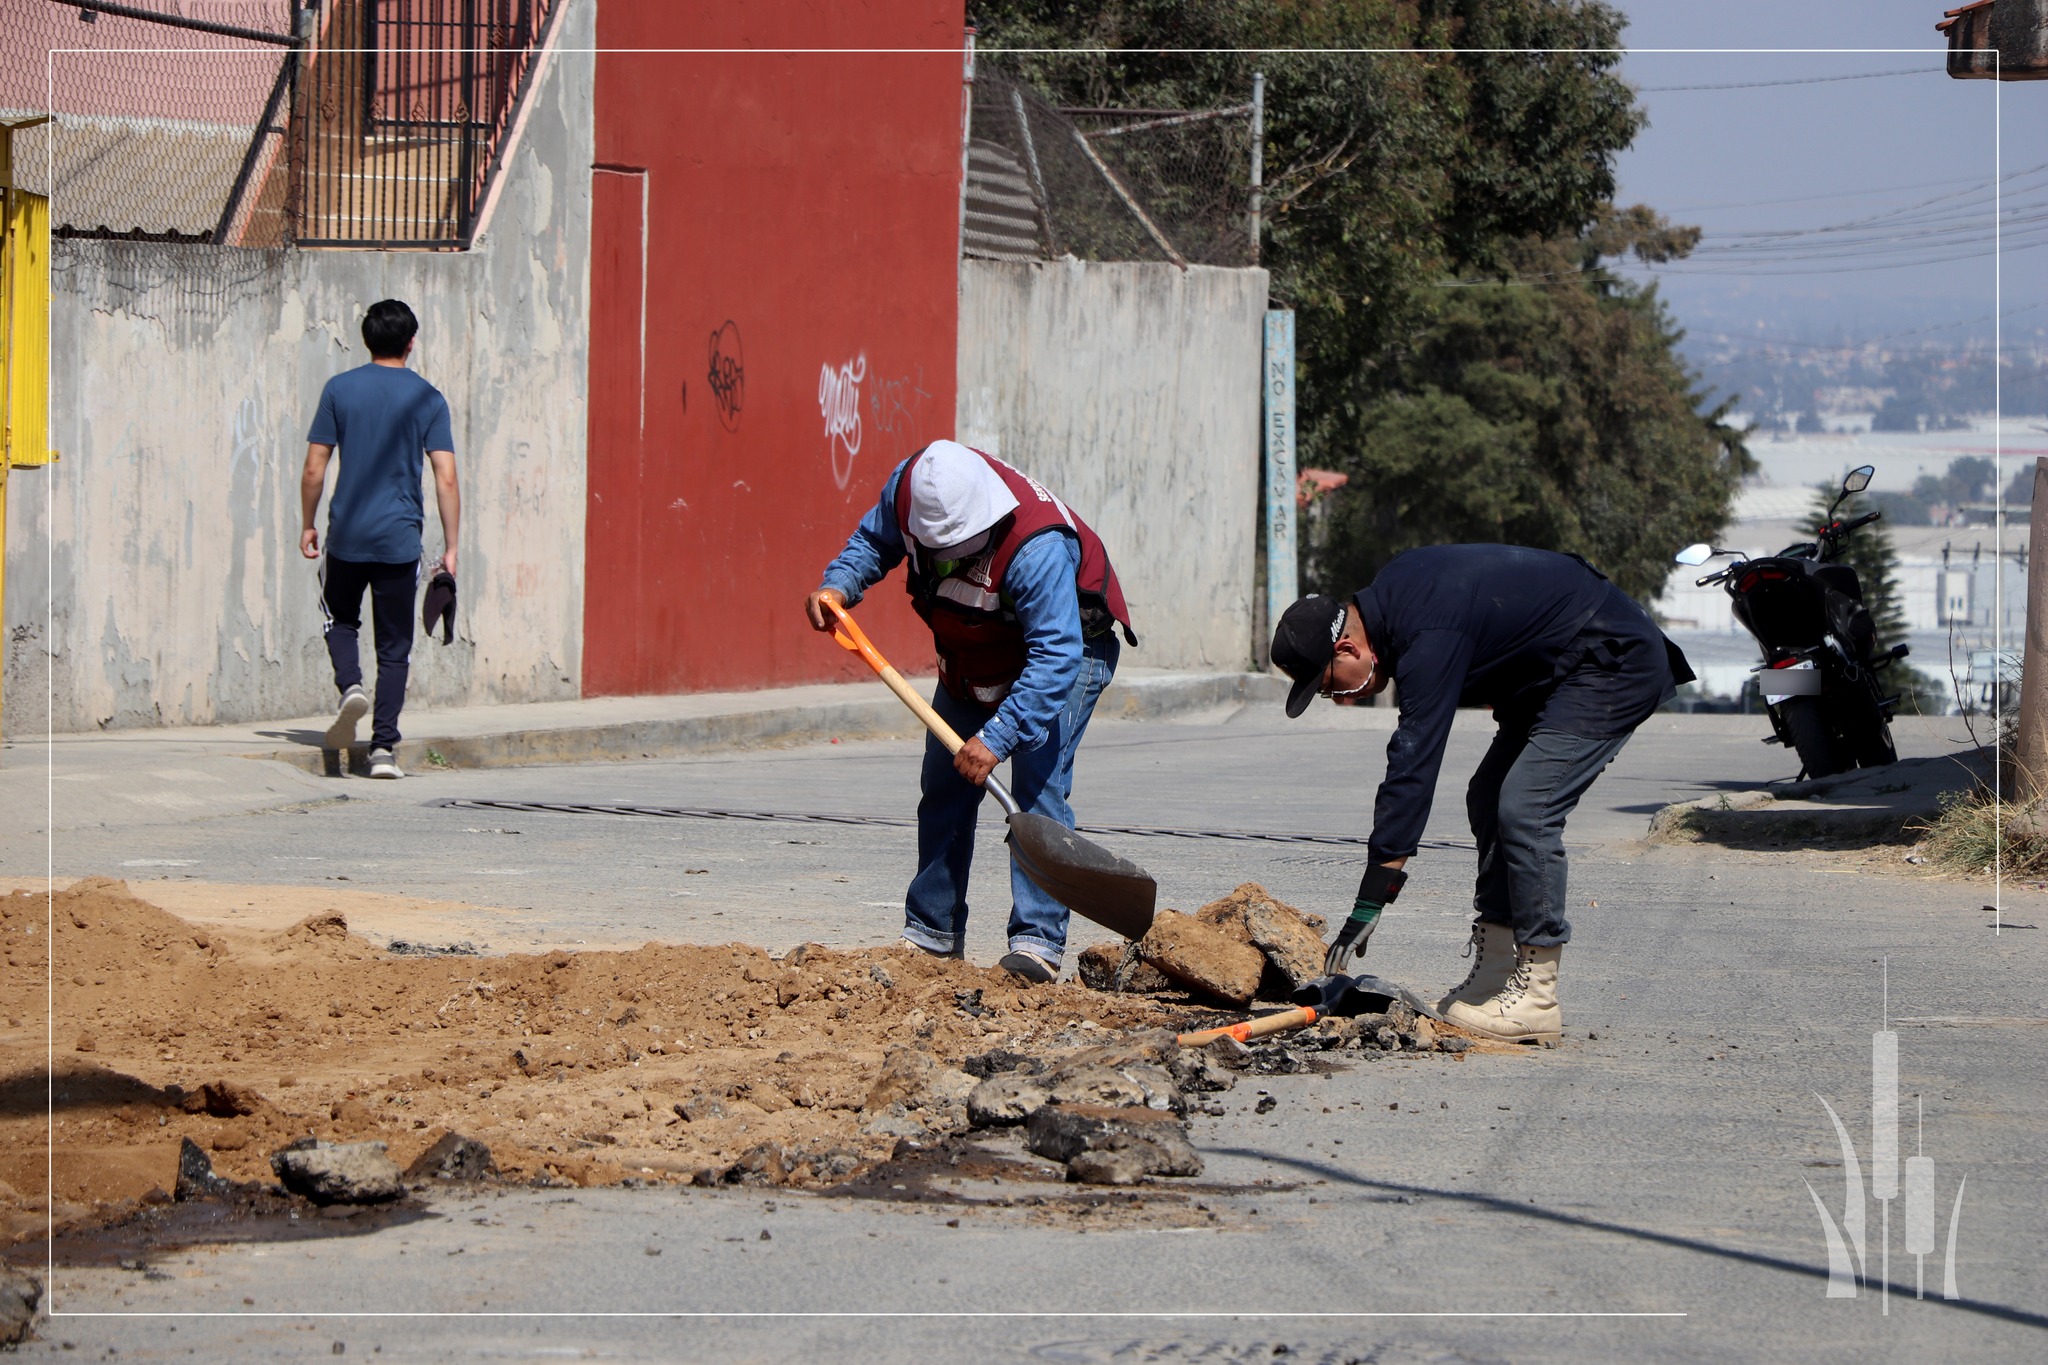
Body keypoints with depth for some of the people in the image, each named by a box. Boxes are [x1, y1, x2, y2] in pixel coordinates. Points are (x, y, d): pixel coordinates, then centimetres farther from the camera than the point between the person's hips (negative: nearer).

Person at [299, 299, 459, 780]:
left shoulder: (340, 390, 0)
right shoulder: (427, 399, -1)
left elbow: (314, 469, 0)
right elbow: (446, 479, -6)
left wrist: (308, 524, 13)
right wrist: (451, 547, -1)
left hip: (346, 536, 0)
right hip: (400, 540, 0)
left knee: (339, 617, 23)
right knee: (394, 647, 6)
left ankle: (350, 685, -5)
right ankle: (383, 747, 0)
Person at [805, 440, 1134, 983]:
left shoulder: (1037, 547, -42)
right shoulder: (910, 486, -24)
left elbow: (1055, 657, -42)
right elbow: (874, 539, 0)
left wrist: (997, 737, -47)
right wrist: (838, 586, -19)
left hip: (1066, 645, -7)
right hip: (973, 654, 7)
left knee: (1037, 787, -20)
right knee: (944, 790, 8)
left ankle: (1038, 941, -20)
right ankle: (932, 931, 19)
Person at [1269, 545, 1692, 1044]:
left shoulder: (1429, 637, -28)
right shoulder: (1389, 594, 1)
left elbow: (1412, 765, -31)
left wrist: (1368, 905, -30)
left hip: (1615, 666, -11)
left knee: (1524, 811, -18)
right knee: (1488, 799, 9)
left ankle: (1536, 998, -13)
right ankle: (1493, 976, 10)